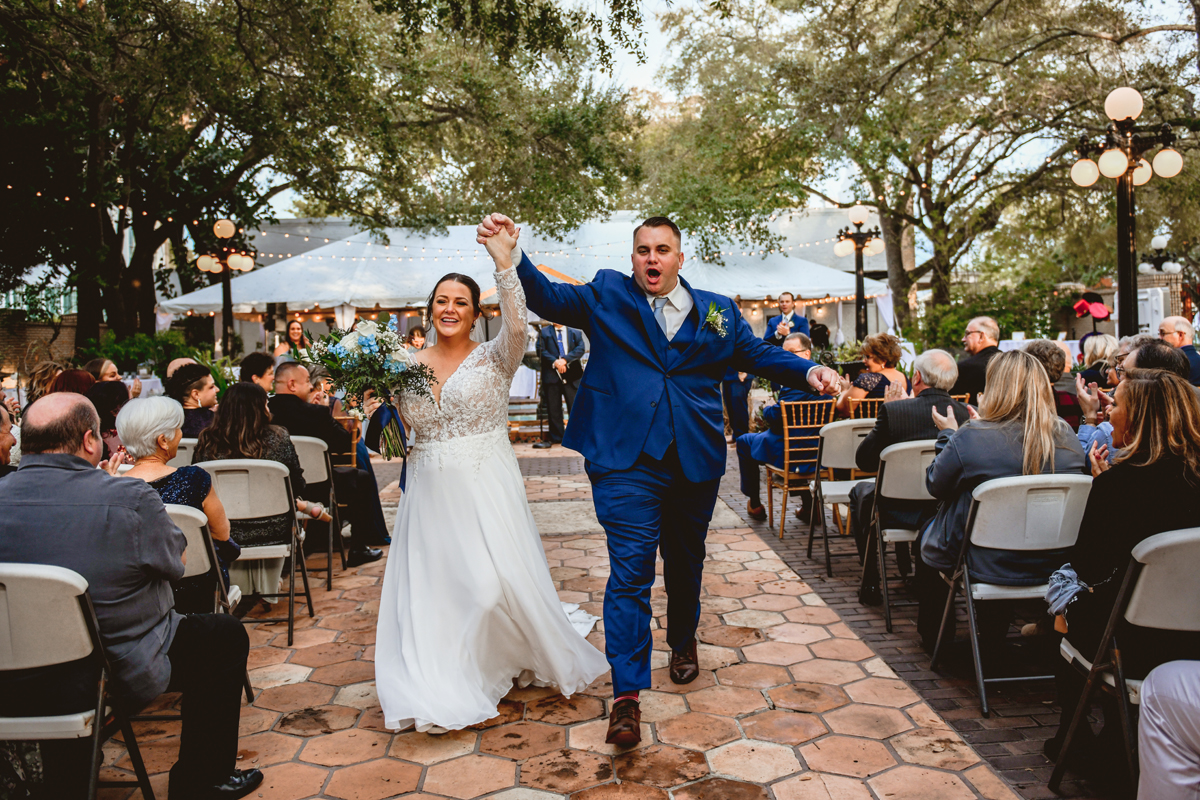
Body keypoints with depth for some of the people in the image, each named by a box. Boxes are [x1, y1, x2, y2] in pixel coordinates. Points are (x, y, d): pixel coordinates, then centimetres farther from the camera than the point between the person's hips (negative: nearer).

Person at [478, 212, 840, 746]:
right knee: (629, 572, -7)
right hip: (626, 460, -3)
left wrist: (809, 372, -7)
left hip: (696, 460, 3)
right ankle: (627, 694, 0)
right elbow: (547, 298, -5)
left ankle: (683, 642, 46)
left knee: (686, 562, 20)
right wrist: (513, 255, -22)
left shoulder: (716, 311, 11)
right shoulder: (606, 296, 5)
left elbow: (758, 354, 10)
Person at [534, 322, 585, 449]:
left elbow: (580, 349, 0)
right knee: (553, 408, 3)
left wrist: (565, 360, -14)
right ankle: (556, 438, 11)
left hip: (571, 376, 0)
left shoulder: (575, 333, 14)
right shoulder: (543, 332, 12)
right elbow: (541, 351, 1)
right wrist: (555, 362, -14)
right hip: (552, 375, 0)